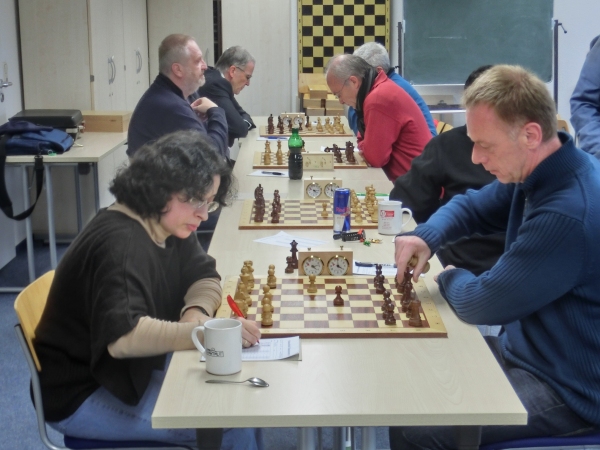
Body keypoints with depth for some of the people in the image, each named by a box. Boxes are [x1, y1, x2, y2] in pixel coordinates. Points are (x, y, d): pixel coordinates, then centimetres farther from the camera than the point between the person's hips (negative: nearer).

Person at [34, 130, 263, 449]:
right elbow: (124, 335, -38)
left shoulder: (169, 226, 0)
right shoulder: (120, 244, -27)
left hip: (132, 371, 9)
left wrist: (196, 310, -14)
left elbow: (205, 278, 8)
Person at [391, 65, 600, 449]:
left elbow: (481, 304, -23)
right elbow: (472, 206, 16)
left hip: (566, 389, -10)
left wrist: (451, 277, 0)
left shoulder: (569, 214, -31)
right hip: (527, 349, 10)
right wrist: (428, 236, -5)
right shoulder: (535, 173, 0)